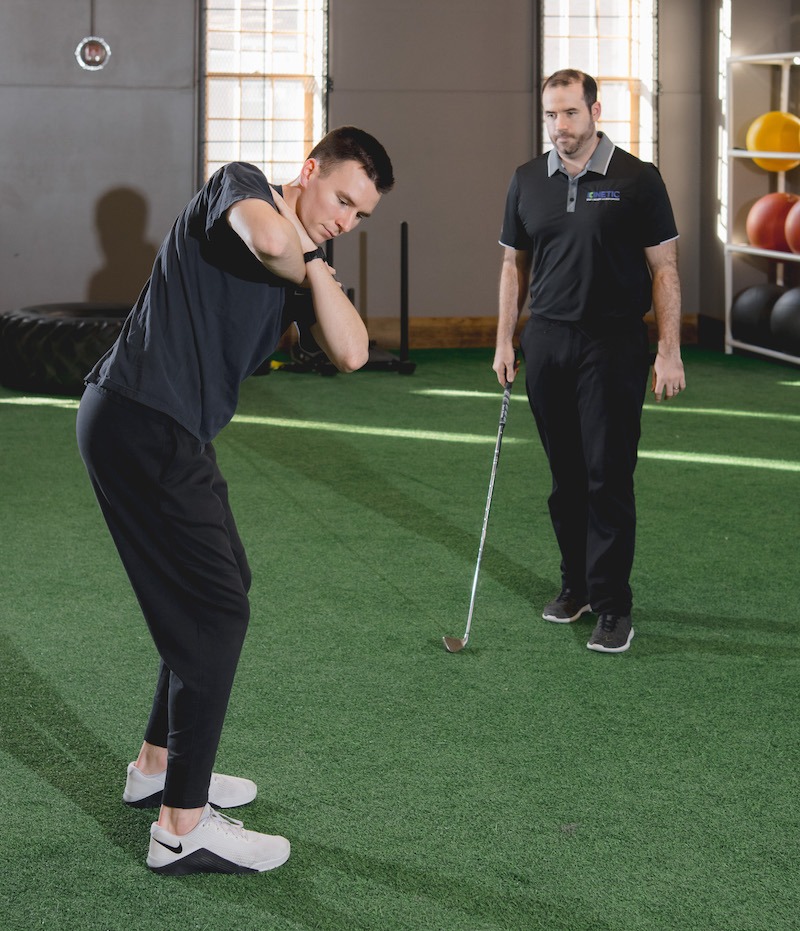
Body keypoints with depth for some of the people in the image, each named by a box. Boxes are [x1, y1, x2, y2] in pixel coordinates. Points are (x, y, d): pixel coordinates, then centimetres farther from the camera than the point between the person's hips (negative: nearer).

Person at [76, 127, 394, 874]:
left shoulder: (308, 267, 15)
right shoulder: (239, 184, -7)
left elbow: (350, 353, -1)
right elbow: (266, 237, -32)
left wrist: (313, 264, -6)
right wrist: (298, 261, -10)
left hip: (175, 433, 10)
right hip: (140, 423, -10)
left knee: (220, 587, 21)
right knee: (216, 607, -8)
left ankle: (158, 766, 36)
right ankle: (182, 828, -4)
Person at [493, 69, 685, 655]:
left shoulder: (637, 180, -4)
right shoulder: (528, 181, 8)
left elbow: (664, 270, -4)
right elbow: (515, 265, 15)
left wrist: (670, 353, -9)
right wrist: (505, 342, 9)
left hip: (613, 344, -4)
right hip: (547, 342, 4)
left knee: (609, 476, -6)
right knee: (566, 475, 10)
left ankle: (613, 607, -1)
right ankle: (577, 585, 23)